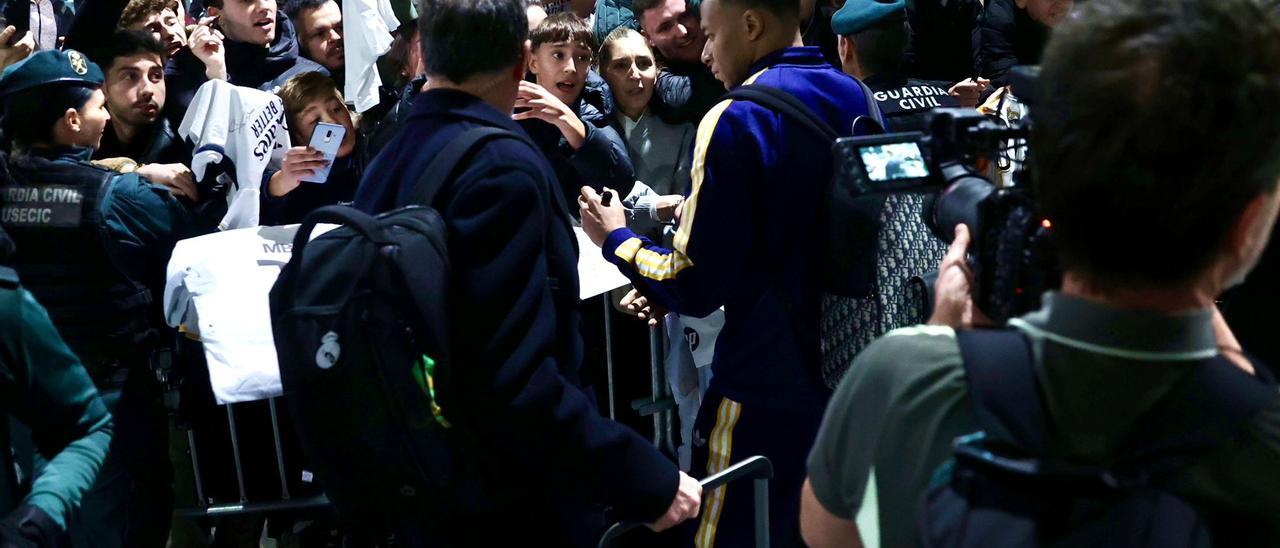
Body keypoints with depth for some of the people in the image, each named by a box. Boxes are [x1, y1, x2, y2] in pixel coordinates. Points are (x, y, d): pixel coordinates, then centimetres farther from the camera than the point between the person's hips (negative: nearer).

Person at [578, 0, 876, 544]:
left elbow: (697, 287, -17)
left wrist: (617, 239, 0)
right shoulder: (857, 99, 6)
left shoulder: (735, 120, -17)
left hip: (769, 393, -7)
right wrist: (698, 213, 20)